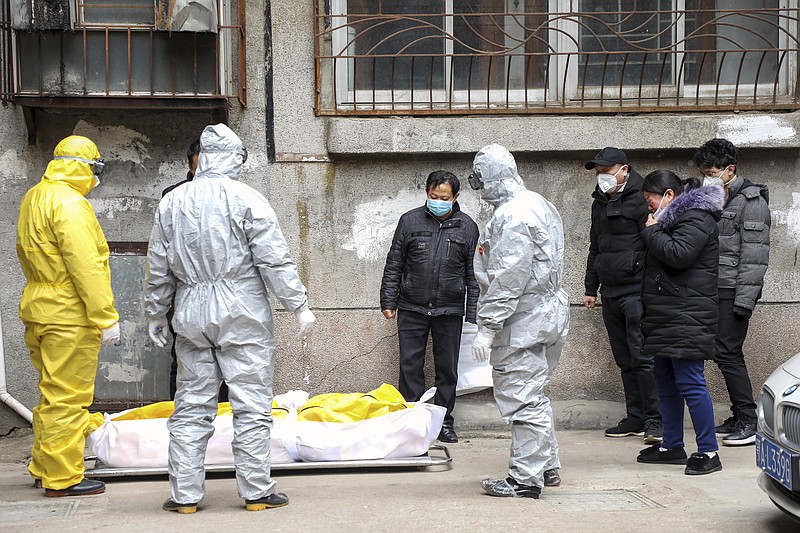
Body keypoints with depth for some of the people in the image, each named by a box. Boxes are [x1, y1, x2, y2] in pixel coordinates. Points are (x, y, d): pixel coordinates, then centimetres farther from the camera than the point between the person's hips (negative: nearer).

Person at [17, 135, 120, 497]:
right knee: (67, 397, -2)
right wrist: (106, 317, -21)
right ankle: (62, 478, 4)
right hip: (69, 315, -10)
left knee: (52, 394, 19)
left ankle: (43, 468, 28)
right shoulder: (69, 203, -17)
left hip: (38, 308, 10)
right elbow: (86, 266, -23)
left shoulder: (33, 199, 15)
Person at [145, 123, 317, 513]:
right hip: (242, 316, -4)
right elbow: (275, 261, -9)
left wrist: (155, 313, 21)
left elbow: (159, 268, 11)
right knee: (251, 404, 2)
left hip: (192, 316, 4)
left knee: (191, 406, 9)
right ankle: (256, 492, 6)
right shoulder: (247, 200, -6)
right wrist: (299, 306, -2)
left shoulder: (171, 202, 8)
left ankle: (185, 494, 12)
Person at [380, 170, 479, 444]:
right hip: (412, 308, 0)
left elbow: (473, 273, 6)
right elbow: (393, 264, 7)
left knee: (447, 369, 7)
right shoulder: (410, 221, 2)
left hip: (449, 311, 0)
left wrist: (472, 313, 2)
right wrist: (388, 301, 3)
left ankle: (443, 422, 17)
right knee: (410, 366, 2)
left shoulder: (467, 226, 4)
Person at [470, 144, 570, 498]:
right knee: (534, 395, 20)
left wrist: (487, 327, -21)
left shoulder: (511, 216, -18)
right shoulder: (539, 204, 15)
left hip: (523, 322, -11)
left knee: (522, 399, -4)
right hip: (548, 314, 11)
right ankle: (547, 467, 28)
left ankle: (526, 478, 1)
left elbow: (508, 279, -24)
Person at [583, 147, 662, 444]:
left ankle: (655, 419, -5)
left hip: (636, 292, -8)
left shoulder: (640, 199, -8)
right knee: (625, 360, 10)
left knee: (642, 357, -10)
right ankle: (635, 419, 16)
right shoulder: (600, 203, 18)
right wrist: (590, 289, 22)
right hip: (610, 294, 8)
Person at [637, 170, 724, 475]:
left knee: (689, 382, -11)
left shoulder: (696, 218, -10)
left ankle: (708, 452, -5)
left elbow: (679, 255, -23)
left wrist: (652, 231, -11)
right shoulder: (675, 218, 21)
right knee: (665, 381, 14)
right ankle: (672, 446, 23)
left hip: (687, 318, -11)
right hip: (667, 318, 11)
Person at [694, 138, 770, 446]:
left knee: (727, 354, -11)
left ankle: (748, 423, -6)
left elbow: (754, 255, -15)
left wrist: (744, 299, -20)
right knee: (728, 355, 10)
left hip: (734, 292, -8)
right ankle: (740, 418, 17)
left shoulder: (751, 202, -9)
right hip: (716, 291, 8)